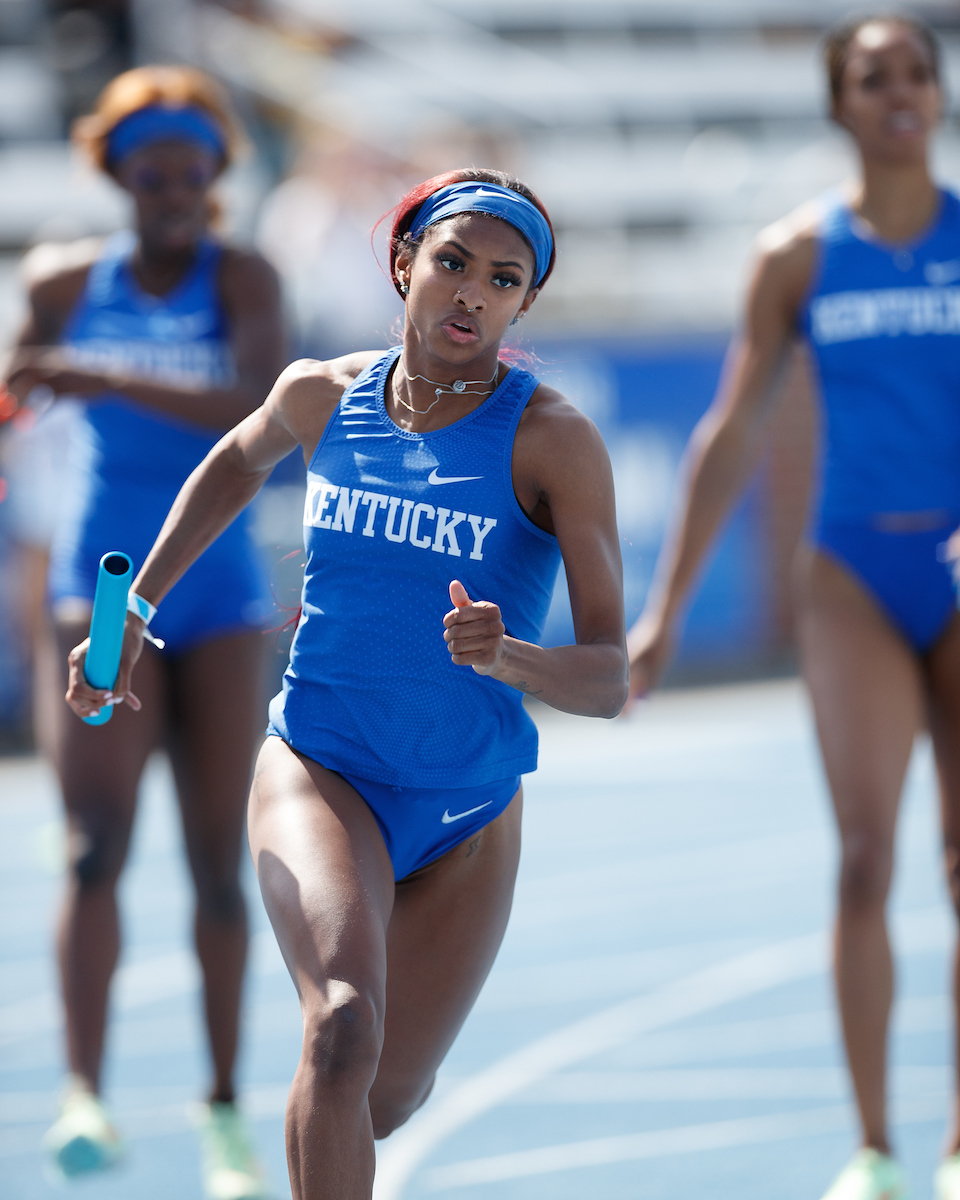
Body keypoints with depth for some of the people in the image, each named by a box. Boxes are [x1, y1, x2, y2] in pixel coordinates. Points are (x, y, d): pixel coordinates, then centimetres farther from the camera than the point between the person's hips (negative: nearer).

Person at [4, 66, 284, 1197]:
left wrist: (101, 380, -30)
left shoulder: (242, 280, -5)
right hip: (103, 583, 0)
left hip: (216, 594, 0)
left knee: (220, 862, 4)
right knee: (98, 838, -17)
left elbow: (261, 412, -23)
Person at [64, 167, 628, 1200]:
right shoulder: (322, 396, -3)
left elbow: (607, 680, -19)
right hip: (319, 771, 0)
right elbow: (239, 463, 23)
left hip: (467, 815, 0)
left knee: (381, 1107, 13)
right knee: (344, 1025, -29)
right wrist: (132, 610, 19)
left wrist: (508, 657, -39)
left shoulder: (553, 439, -14)